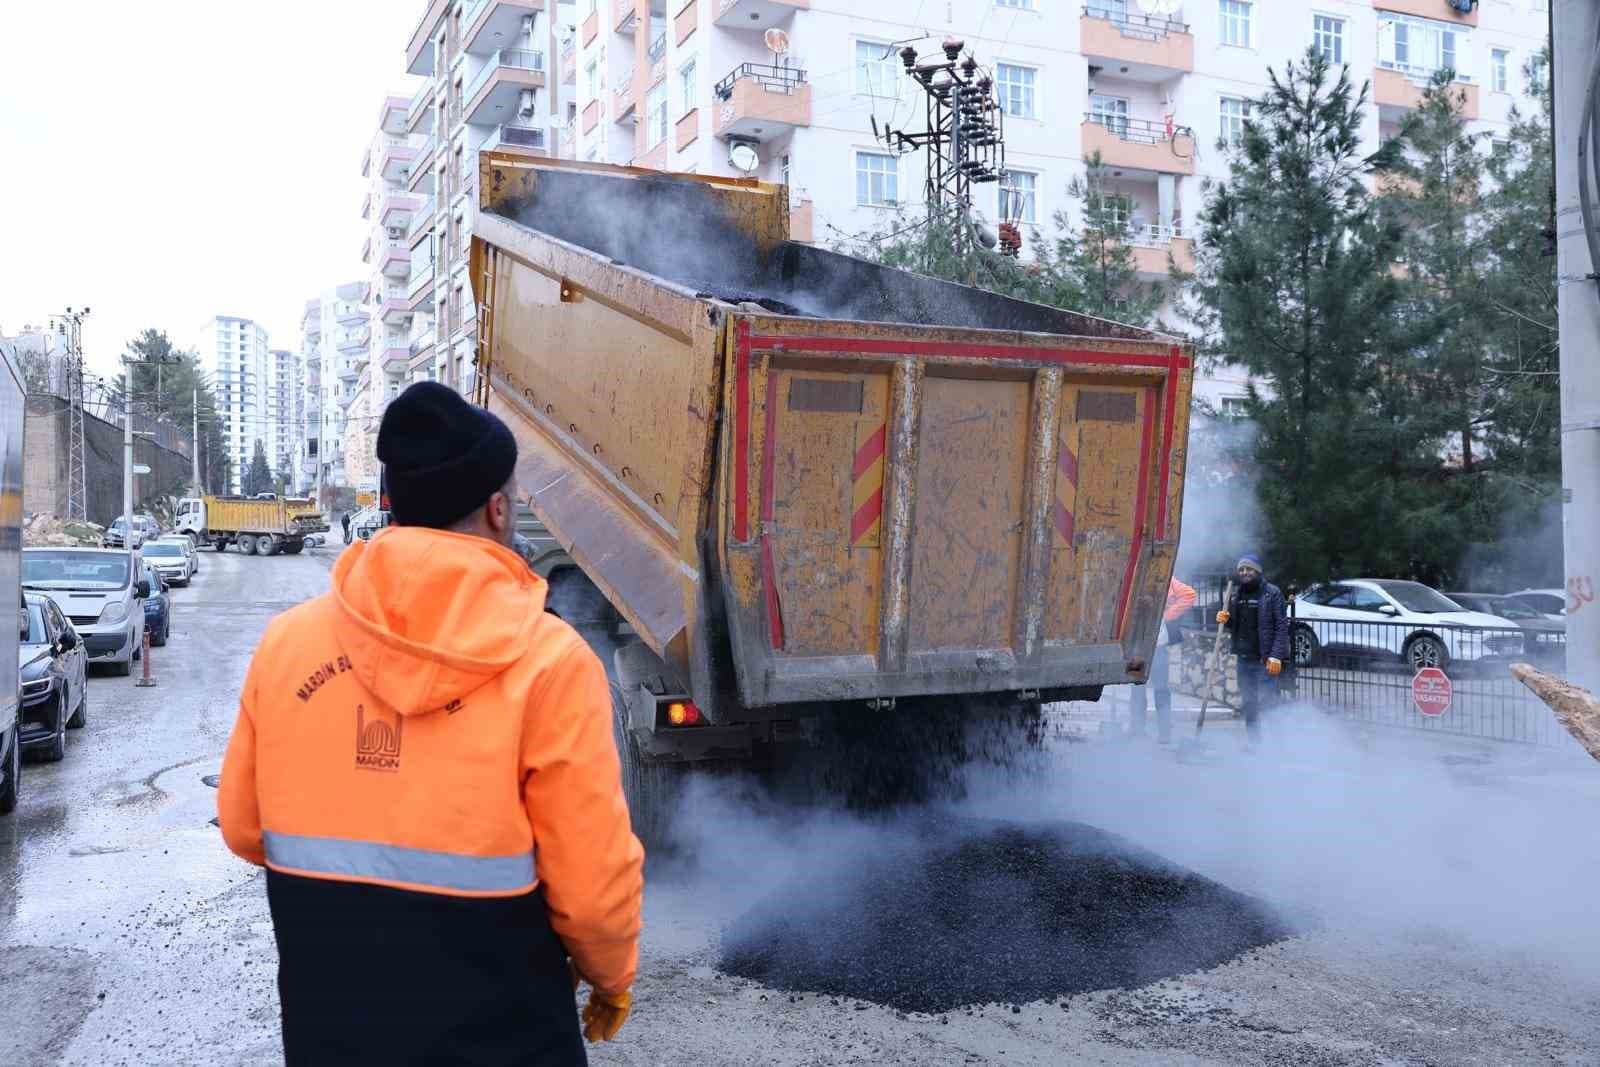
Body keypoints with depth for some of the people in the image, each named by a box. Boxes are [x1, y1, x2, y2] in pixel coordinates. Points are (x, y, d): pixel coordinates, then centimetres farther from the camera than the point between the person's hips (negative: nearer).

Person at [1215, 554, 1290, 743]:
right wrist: (1224, 620, -1)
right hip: (1243, 657, 6)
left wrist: (1276, 656, -17)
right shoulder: (1235, 593, 12)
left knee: (1266, 700, -11)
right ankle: (1254, 742, 19)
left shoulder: (1272, 593, -6)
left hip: (1266, 658, -6)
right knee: (1248, 704, 10)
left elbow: (1282, 626, -10)